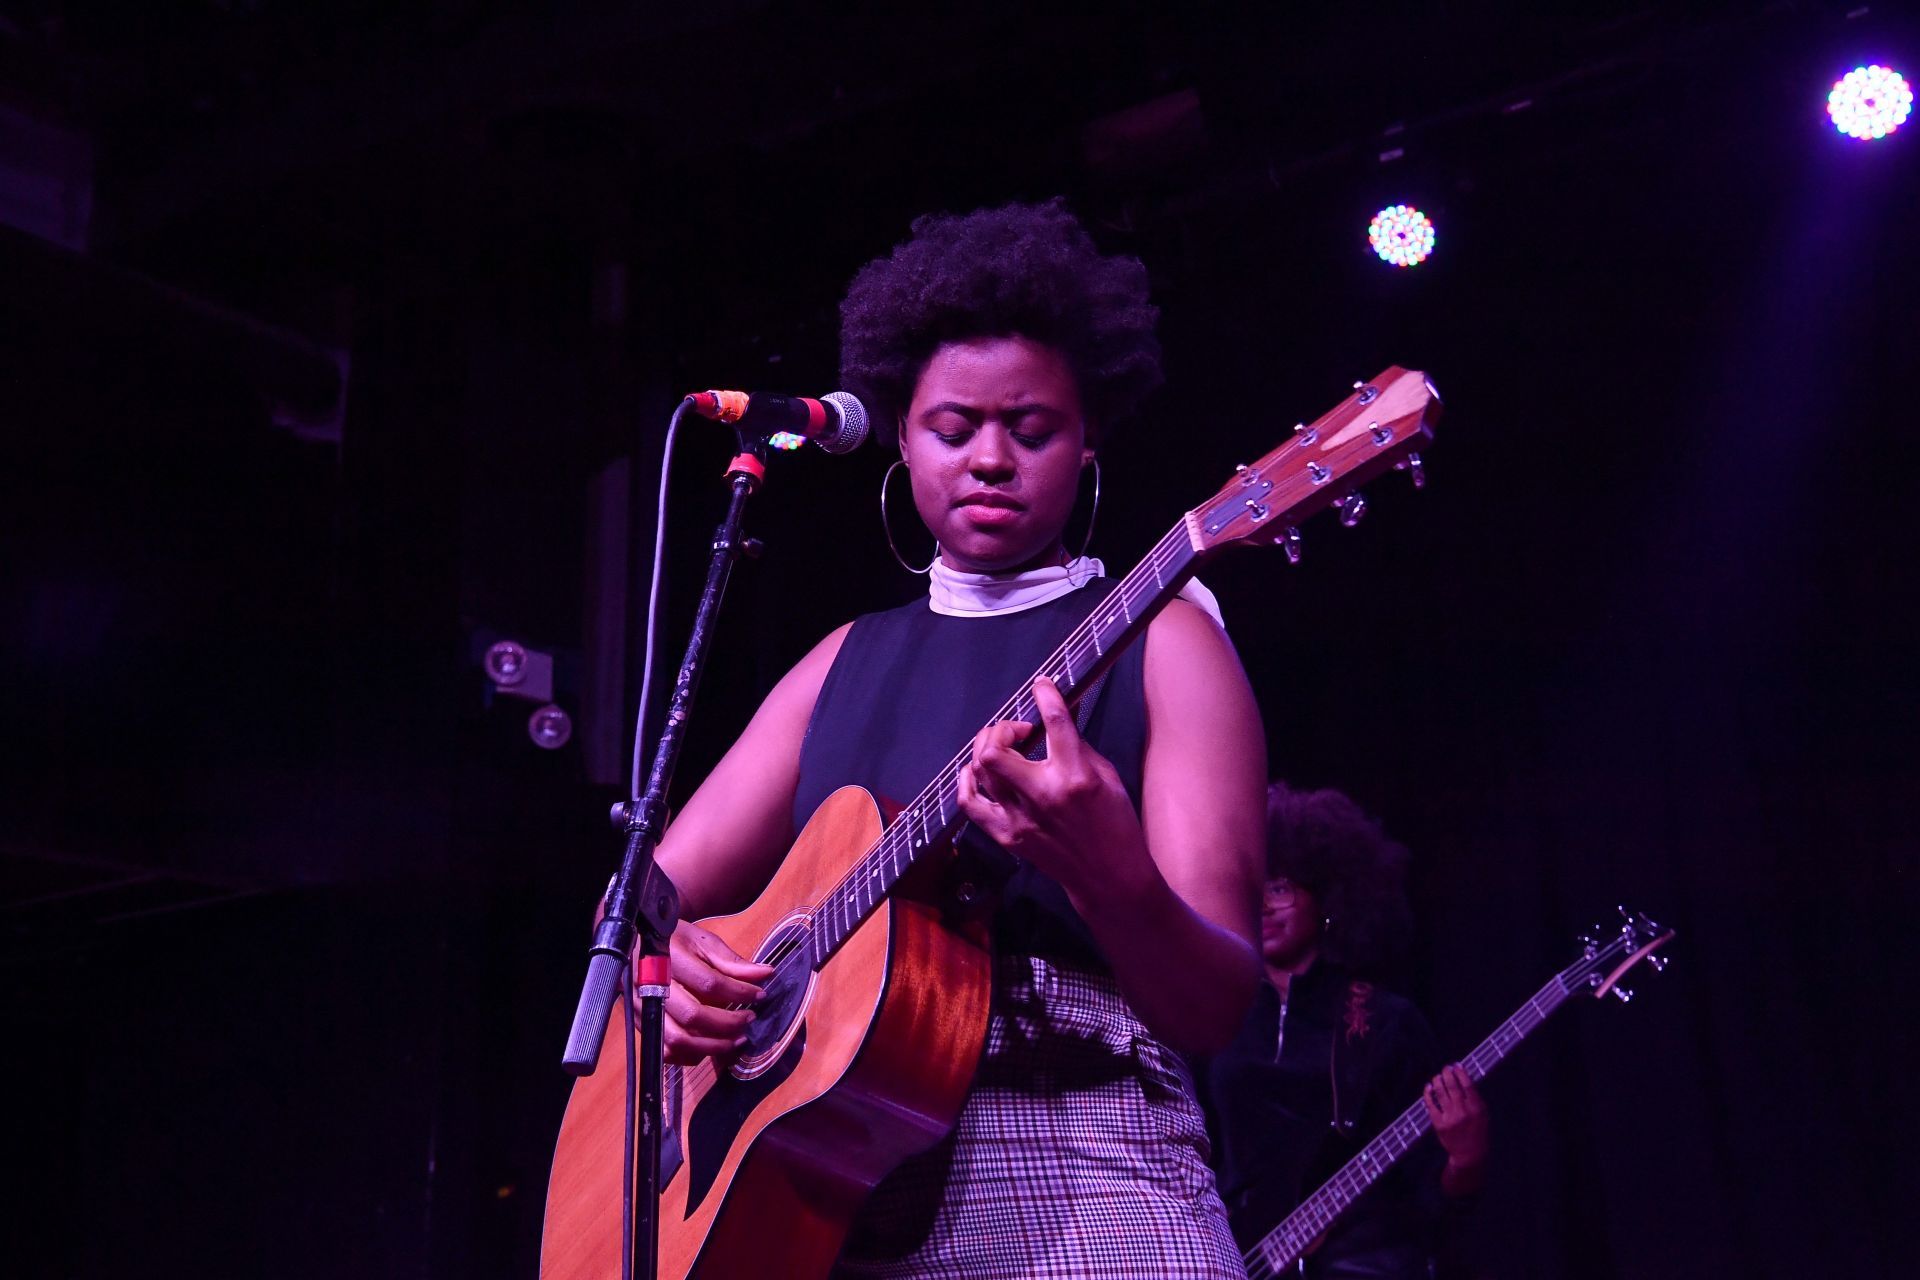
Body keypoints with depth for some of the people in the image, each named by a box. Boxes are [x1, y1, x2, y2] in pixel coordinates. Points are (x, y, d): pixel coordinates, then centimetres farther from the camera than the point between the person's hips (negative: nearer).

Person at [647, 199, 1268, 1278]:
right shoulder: (851, 661, 18)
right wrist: (651, 952, -6)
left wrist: (1109, 876, -26)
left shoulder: (1155, 642, 4)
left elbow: (1217, 1007, -5)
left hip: (1074, 1188, -5)